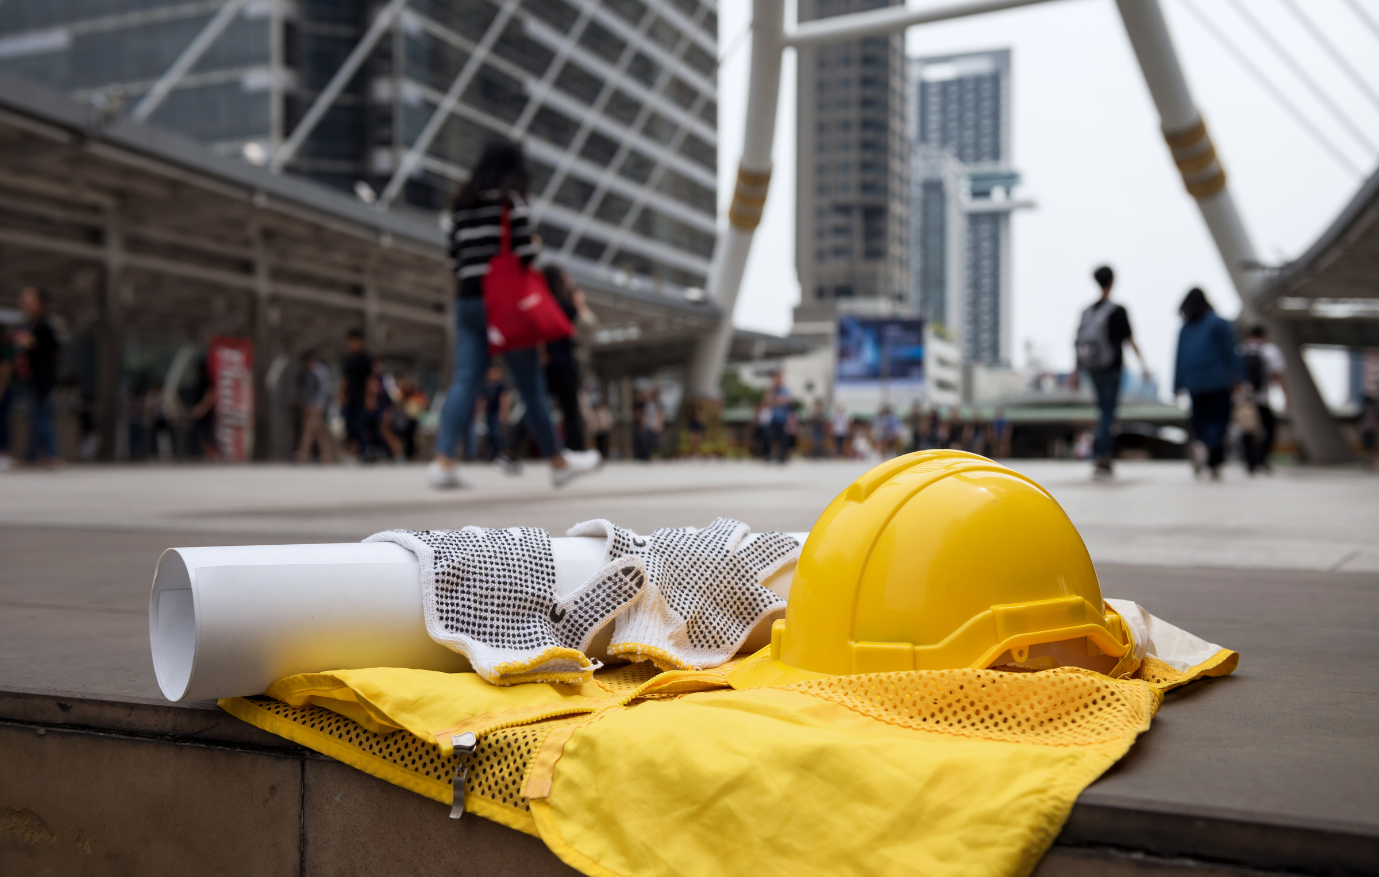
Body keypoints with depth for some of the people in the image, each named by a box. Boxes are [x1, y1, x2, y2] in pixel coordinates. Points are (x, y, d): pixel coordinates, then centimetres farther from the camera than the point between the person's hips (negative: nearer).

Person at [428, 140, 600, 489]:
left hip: (467, 301, 5)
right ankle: (558, 462, 15)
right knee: (531, 385, 4)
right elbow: (525, 254, -14)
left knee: (464, 381, -3)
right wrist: (536, 246, 7)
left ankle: (443, 461, -18)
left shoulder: (461, 205, 13)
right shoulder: (512, 201, -5)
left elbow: (455, 259, 13)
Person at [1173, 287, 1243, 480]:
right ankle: (1206, 446, -33)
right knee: (1218, 419, -5)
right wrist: (1237, 377, -4)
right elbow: (1230, 353, -6)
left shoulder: (1185, 329, 9)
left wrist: (1178, 386, 12)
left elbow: (1179, 359, 9)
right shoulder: (1218, 324, -2)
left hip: (1195, 384, 4)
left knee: (1200, 419, 8)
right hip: (1218, 382, -3)